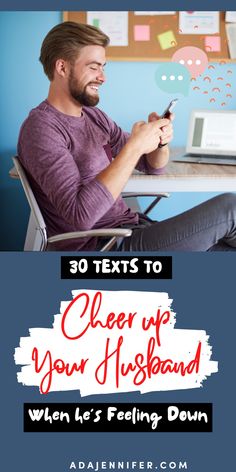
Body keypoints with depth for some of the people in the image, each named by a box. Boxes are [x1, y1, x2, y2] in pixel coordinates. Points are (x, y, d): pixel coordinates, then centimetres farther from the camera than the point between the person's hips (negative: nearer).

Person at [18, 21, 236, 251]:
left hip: (131, 227, 8)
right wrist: (134, 146, -25)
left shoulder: (93, 115, 12)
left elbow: (153, 165, 16)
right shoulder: (41, 128, -15)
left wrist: (160, 139, -7)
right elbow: (81, 214, -27)